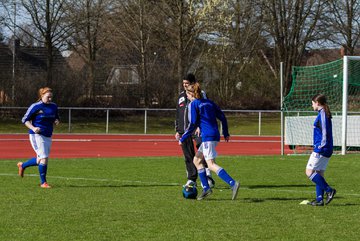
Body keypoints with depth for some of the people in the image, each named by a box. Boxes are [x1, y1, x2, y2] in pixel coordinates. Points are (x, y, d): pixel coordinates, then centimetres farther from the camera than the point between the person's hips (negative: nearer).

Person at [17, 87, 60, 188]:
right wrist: (33, 128, -20)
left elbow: (56, 118, 22)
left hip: (48, 136, 7)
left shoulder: (53, 106, 8)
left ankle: (22, 165, 38)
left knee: (40, 160, 12)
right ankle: (43, 182, -1)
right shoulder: (35, 107, -9)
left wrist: (57, 121, -3)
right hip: (37, 135, -7)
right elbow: (25, 120, -4)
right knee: (44, 158, -12)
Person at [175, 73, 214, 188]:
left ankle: (208, 176, -19)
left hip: (197, 129, -6)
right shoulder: (181, 96, 19)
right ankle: (191, 179, 9)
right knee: (188, 156, 5)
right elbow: (178, 114, 24)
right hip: (184, 131, 6)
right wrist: (178, 130, 18)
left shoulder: (200, 94, 1)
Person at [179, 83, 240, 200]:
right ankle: (206, 187, 11)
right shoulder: (209, 102, 18)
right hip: (215, 135, 9)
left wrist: (183, 139, -1)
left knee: (211, 164, -14)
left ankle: (233, 184, -30)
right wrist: (226, 133, 23)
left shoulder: (194, 104, -3)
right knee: (197, 160, 18)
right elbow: (222, 117, 16)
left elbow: (193, 124, -8)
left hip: (207, 136, -9)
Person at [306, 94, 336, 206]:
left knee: (309, 172, -9)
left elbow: (324, 132, -19)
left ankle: (329, 190, -11)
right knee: (319, 174, 10)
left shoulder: (322, 114, -13)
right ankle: (319, 199, 9)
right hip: (326, 150, 10)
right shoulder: (324, 114, 16)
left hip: (321, 149, -10)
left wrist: (320, 147, -20)